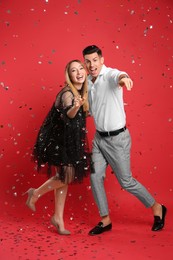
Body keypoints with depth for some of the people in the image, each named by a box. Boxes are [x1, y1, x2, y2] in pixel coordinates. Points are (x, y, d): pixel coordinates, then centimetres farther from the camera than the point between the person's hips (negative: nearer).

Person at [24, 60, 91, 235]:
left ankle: (58, 218, 21)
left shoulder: (80, 92, 5)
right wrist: (75, 107, -62)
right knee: (66, 177, -10)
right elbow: (68, 114, -43)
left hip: (68, 140, 9)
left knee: (64, 177, 10)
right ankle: (35, 194, 14)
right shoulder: (67, 93, -21)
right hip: (57, 140, -8)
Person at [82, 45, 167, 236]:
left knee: (126, 181, 3)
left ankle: (157, 208, 25)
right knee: (95, 177, 3)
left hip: (117, 138, -7)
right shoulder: (88, 81, 6)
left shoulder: (111, 74, -18)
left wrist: (123, 77, -69)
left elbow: (118, 76, -45)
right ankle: (105, 220, 19)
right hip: (99, 137, 7)